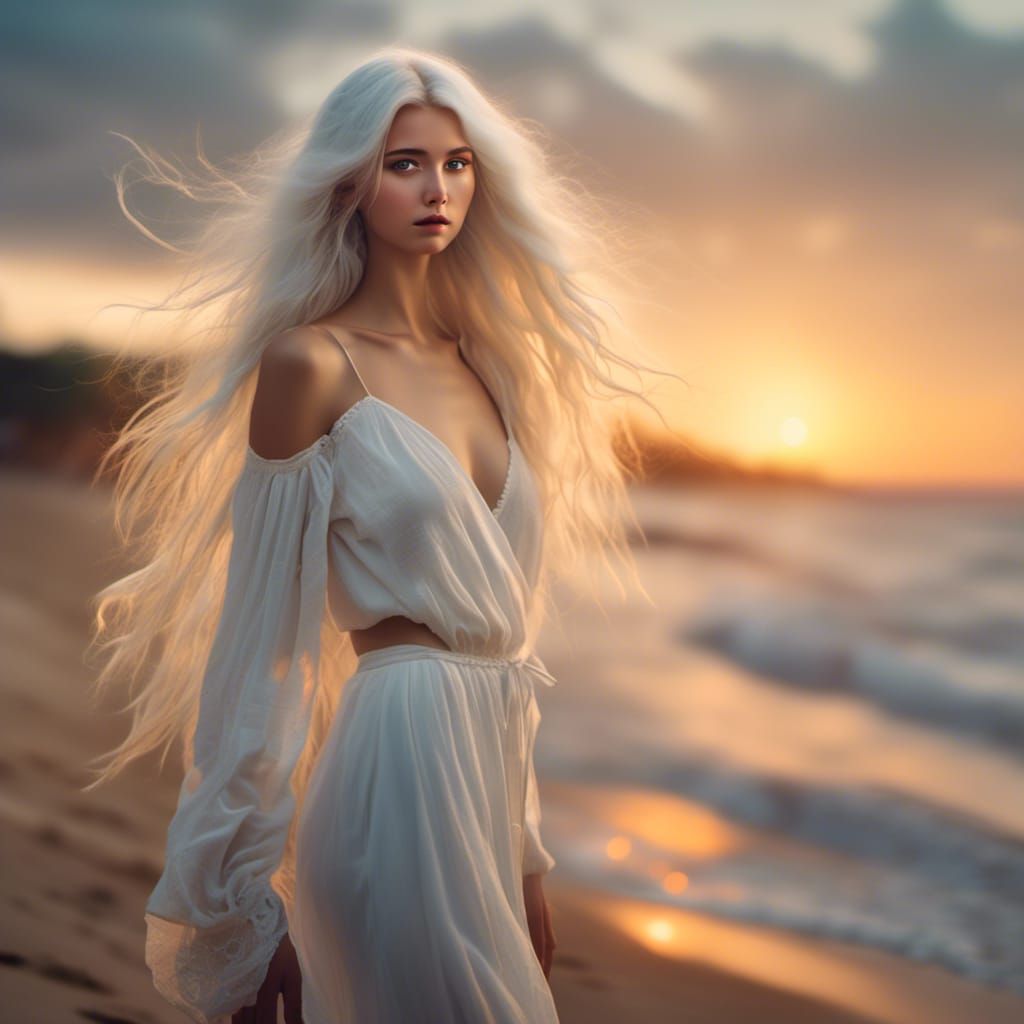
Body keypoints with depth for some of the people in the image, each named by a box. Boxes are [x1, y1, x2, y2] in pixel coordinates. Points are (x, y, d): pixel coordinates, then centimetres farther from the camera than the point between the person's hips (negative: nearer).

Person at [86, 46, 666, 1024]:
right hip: (400, 750, -7)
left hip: (489, 755, 7)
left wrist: (527, 857, 17)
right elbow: (262, 636, -9)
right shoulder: (312, 364, -8)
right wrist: (243, 903, -9)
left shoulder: (479, 362, 13)